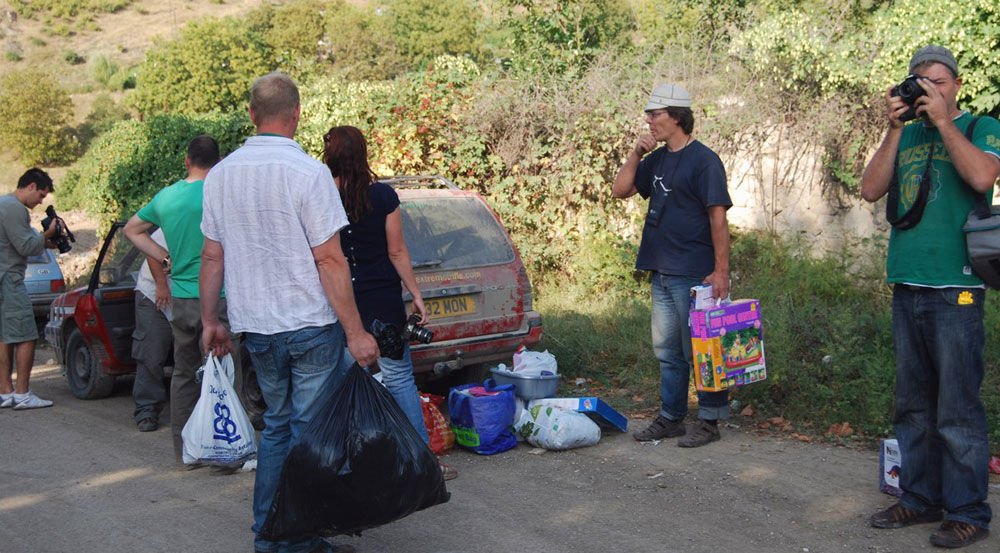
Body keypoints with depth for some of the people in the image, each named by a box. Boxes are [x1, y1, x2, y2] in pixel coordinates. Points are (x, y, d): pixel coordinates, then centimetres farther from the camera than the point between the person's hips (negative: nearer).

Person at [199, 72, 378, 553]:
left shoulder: (221, 174, 5)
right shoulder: (307, 172, -14)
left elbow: (211, 255, 8)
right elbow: (329, 260, -16)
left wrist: (209, 320, 18)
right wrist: (356, 332, -13)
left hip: (256, 325, 6)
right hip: (311, 324, -6)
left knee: (276, 424, 19)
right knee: (311, 431, 4)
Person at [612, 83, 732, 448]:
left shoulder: (703, 160, -11)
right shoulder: (657, 159, 13)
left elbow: (718, 217, -15)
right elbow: (621, 190, 14)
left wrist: (721, 271, -20)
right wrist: (636, 153, 1)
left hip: (694, 274, -8)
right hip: (661, 272, 8)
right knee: (667, 350, 14)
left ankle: (710, 421, 11)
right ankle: (670, 417, 24)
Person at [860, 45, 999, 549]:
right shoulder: (906, 135, 17)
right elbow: (870, 190, 5)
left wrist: (942, 121, -10)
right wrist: (895, 129, -1)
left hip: (955, 289, -5)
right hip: (906, 286, 5)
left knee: (957, 408, -3)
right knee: (913, 406, 10)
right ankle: (920, 499, 20)